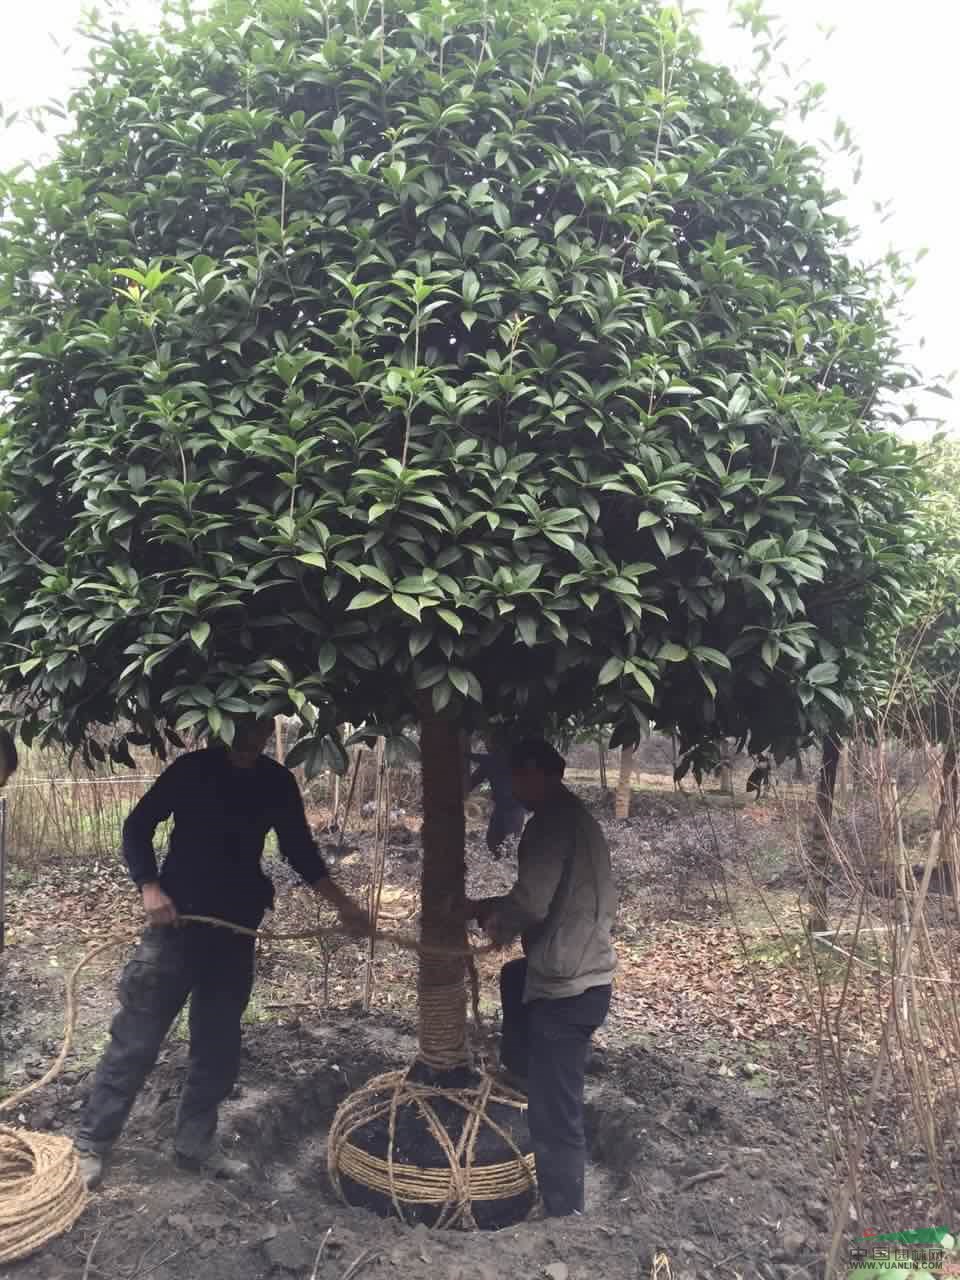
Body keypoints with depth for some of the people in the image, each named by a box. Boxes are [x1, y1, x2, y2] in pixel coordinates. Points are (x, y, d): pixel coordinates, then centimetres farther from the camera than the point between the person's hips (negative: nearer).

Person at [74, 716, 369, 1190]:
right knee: (136, 1038, 1)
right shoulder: (193, 768, -8)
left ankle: (194, 1145, 26)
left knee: (219, 1045, 11)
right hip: (177, 922, -4)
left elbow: (300, 851, 10)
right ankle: (90, 1143, 15)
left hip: (236, 931, 4)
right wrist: (150, 888, -17)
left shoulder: (278, 783, 3)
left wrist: (343, 905, 4)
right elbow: (138, 826, -3)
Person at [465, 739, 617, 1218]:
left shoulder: (551, 820, -17)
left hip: (566, 986, -10)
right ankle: (521, 1071, 47)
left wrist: (492, 921, -2)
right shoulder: (577, 815, 13)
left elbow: (529, 904, -23)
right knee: (512, 977, 37)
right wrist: (484, 906, 19)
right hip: (588, 973, 10)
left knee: (556, 1121, -2)